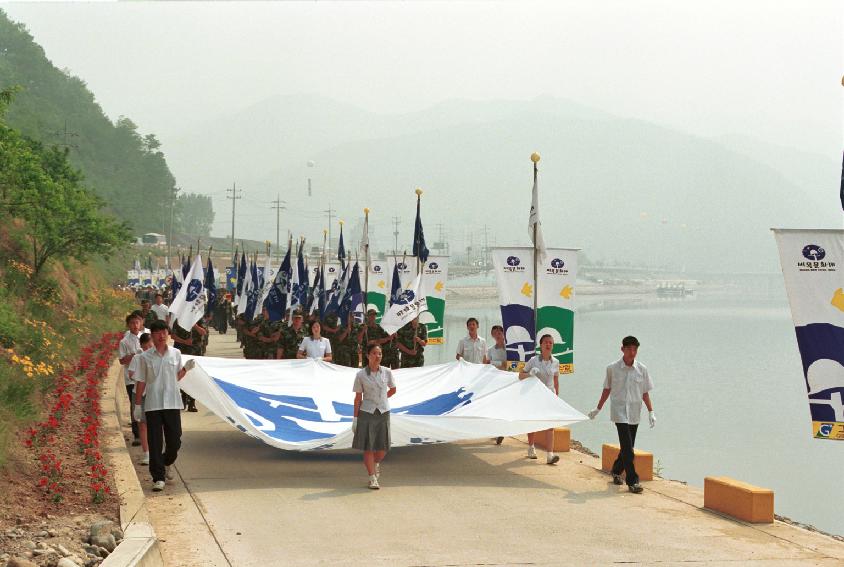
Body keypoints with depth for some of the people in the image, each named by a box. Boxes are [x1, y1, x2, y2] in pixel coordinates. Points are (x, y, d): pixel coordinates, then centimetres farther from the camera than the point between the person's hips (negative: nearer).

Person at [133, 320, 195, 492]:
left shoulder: (175, 354, 7)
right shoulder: (145, 357, 0)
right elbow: (141, 382, 4)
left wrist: (186, 368, -1)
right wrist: (138, 405, 2)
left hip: (172, 403, 2)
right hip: (152, 405, -2)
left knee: (175, 440, 4)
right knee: (155, 443, -2)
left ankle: (167, 463, 34)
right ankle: (158, 478, 3)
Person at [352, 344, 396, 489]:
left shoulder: (387, 372, 1)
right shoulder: (361, 375, -5)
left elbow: (393, 390, 18)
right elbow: (358, 397, -1)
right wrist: (355, 417, -2)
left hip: (383, 413, 2)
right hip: (366, 413, -2)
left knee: (383, 448, 4)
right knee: (368, 447, -2)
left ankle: (376, 463, 37)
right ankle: (372, 479, 5)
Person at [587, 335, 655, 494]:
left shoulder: (642, 369, 1)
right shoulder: (613, 368, -3)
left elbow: (645, 393, 7)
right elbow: (607, 389, 9)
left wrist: (651, 412, -2)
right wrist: (598, 409, 14)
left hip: (634, 414, 3)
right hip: (619, 411, -3)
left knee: (627, 447, 11)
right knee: (627, 447, -12)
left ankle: (616, 471, 35)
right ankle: (632, 481, -10)